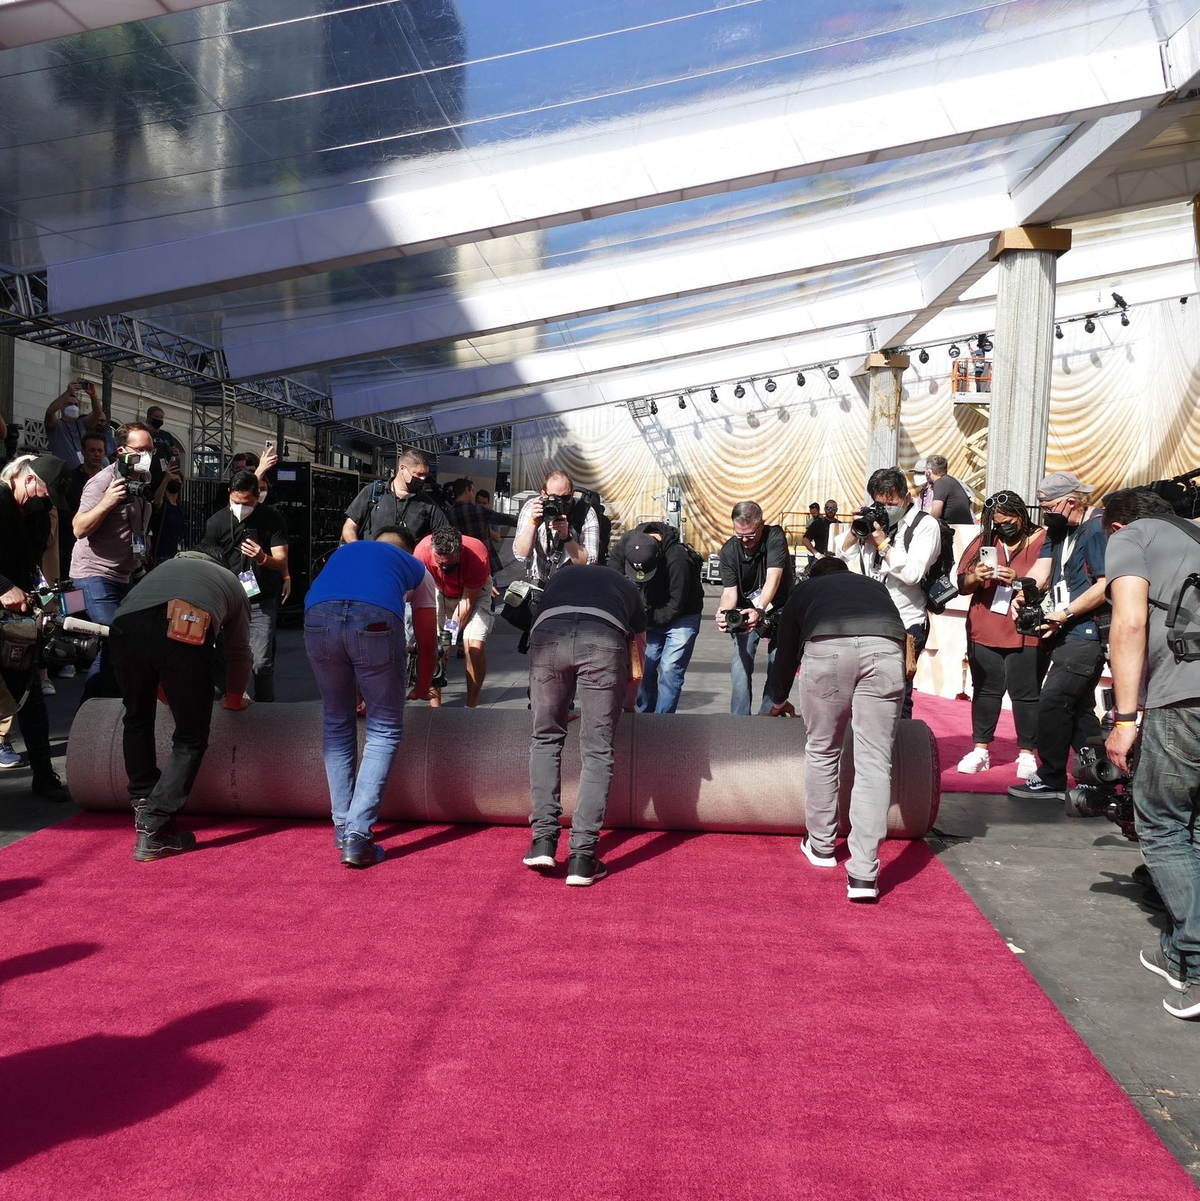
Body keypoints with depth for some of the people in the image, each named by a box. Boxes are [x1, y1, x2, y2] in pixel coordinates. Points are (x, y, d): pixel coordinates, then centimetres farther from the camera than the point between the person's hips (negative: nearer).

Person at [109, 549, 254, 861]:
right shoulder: (231, 583, 37)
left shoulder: (170, 565, 44)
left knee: (137, 720, 28)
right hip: (184, 633, -3)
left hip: (126, 624, 3)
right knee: (191, 738, 10)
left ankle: (143, 805, 24)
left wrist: (167, 693, 64)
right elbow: (239, 655, 38)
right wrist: (235, 699, 58)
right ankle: (153, 830, 2)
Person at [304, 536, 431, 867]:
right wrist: (421, 691, 55)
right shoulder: (415, 566, 33)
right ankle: (357, 836, 2)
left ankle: (342, 827, 24)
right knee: (385, 730, 11)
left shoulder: (342, 551, 41)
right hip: (377, 619, -3)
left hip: (318, 617, 3)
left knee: (336, 722, 22)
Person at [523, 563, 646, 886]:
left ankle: (543, 841, 10)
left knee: (546, 739, 19)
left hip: (548, 633, 1)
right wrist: (629, 701, 64)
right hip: (605, 639, -1)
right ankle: (582, 858, 3)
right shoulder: (626, 587, 39)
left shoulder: (559, 577, 41)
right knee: (597, 750, 8)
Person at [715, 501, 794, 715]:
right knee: (740, 662, -12)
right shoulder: (729, 550, -16)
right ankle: (739, 719, -8)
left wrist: (760, 610, -54)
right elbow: (729, 591, -21)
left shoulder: (775, 537, -25)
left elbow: (773, 579, -37)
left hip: (778, 608, -1)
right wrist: (724, 613, -44)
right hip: (745, 610, 1)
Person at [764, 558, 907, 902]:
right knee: (874, 762, 4)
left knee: (821, 752, 18)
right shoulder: (875, 586, 40)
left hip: (826, 648, -1)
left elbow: (786, 652, 43)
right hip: (885, 648, 1)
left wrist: (778, 702, 61)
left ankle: (821, 846, 32)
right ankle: (864, 873, -1)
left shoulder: (804, 590, 35)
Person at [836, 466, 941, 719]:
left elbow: (912, 573, -18)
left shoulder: (925, 525, -5)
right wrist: (854, 530, -2)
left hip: (906, 625, -5)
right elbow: (843, 556, 14)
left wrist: (882, 543, -16)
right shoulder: (874, 519, 10)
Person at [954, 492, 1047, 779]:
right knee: (985, 690, 8)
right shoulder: (985, 540, 11)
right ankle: (980, 750, 16)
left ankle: (1027, 753, 10)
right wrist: (975, 577, -13)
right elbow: (961, 584, 9)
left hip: (1026, 634, -4)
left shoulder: (1044, 541, -1)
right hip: (984, 633, 4)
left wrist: (1019, 580, -23)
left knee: (1025, 693, 0)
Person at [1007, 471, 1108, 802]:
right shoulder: (1059, 529, 14)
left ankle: (1050, 780, -2)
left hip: (1087, 633, -10)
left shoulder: (1096, 529, -14)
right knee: (1078, 707, 14)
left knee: (1052, 702, -12)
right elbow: (1042, 567, 5)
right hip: (1069, 634, 10)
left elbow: (1105, 586, -19)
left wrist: (1064, 614, -19)